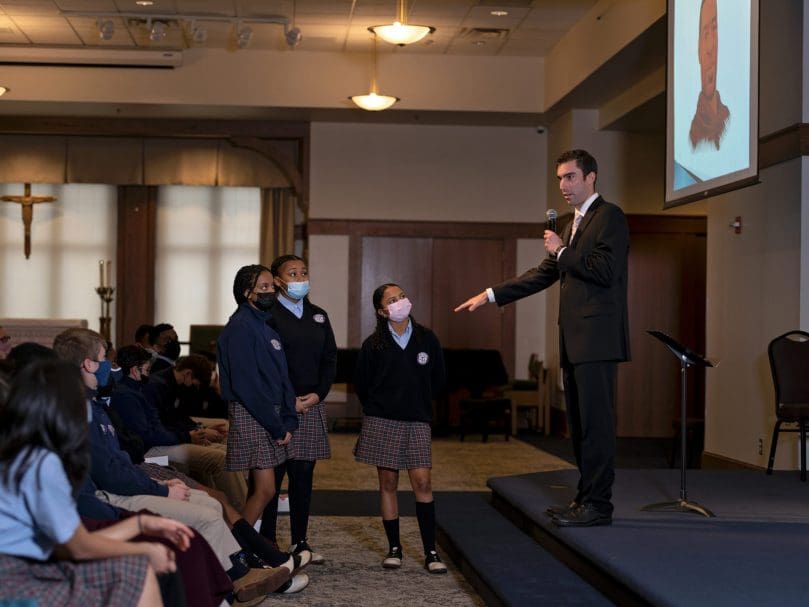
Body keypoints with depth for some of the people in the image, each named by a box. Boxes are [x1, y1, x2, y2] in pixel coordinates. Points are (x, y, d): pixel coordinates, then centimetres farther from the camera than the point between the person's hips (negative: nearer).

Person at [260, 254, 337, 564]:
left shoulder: (318, 316, 15)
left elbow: (330, 358, 14)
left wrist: (318, 394, -1)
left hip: (312, 406, 6)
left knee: (303, 475, 9)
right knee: (271, 475, -4)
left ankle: (300, 541, 16)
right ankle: (266, 542, 3)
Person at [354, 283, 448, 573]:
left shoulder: (427, 339, 1)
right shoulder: (373, 345, -3)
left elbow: (438, 379, 13)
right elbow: (361, 383, 10)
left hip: (416, 421, 0)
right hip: (382, 421, 0)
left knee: (422, 482, -5)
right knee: (388, 483, 4)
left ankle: (431, 552, -1)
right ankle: (394, 548, 14)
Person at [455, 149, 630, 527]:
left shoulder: (610, 217, -6)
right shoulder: (574, 225, 22)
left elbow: (605, 271, -18)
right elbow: (544, 275, 23)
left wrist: (562, 252, -8)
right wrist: (491, 295, 19)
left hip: (597, 339, -10)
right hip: (574, 341, 10)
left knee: (596, 422, -9)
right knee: (579, 423, 12)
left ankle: (598, 505, -6)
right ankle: (586, 498, 18)